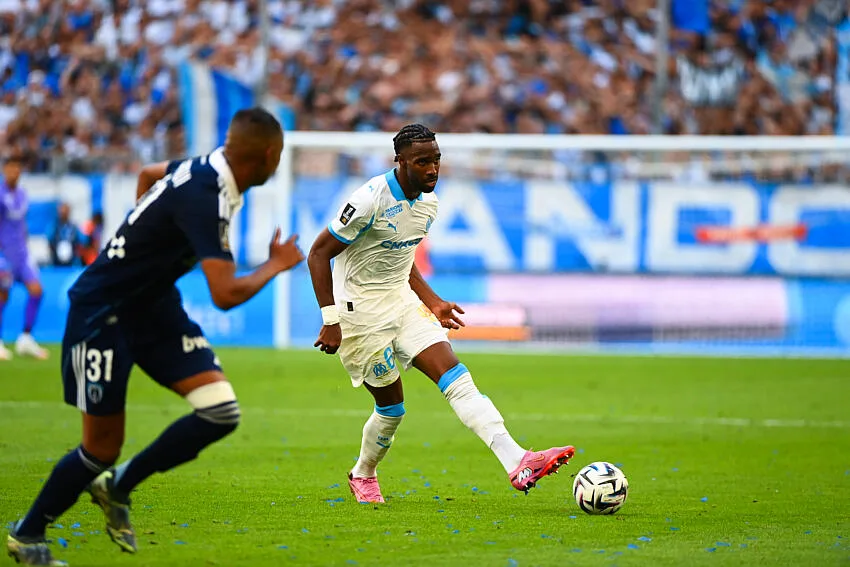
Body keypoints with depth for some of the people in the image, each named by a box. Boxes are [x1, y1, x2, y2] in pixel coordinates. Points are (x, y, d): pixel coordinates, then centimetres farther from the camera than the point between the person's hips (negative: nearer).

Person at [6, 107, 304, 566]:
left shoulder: (207, 168, -1)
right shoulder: (205, 198, -29)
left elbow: (149, 174, 23)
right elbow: (226, 295, -34)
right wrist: (275, 265, -17)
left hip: (154, 304, 9)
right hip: (102, 310, -8)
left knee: (220, 412, -7)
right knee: (103, 447, -1)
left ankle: (118, 487, 11)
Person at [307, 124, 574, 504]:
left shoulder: (428, 202, 5)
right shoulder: (372, 200, -20)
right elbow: (319, 254, -16)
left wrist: (433, 302, 12)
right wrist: (330, 320, -21)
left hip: (403, 302, 7)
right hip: (361, 312, -7)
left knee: (457, 378, -11)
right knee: (391, 407, 1)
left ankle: (517, 463, -23)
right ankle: (363, 476, 30)